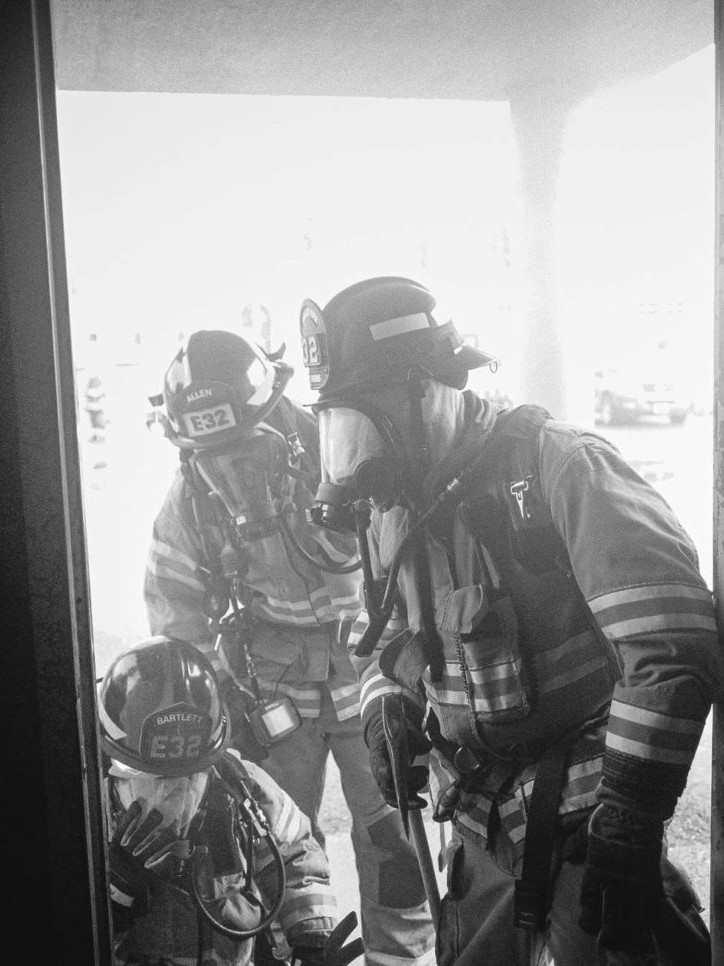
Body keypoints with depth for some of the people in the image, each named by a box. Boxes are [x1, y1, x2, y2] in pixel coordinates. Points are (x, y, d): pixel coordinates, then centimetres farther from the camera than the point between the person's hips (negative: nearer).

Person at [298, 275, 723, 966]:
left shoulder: (553, 463, -19)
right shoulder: (391, 511, 2)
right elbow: (378, 645, 18)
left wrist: (628, 824, -23)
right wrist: (385, 716, -3)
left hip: (582, 810, -6)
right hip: (482, 822, 6)